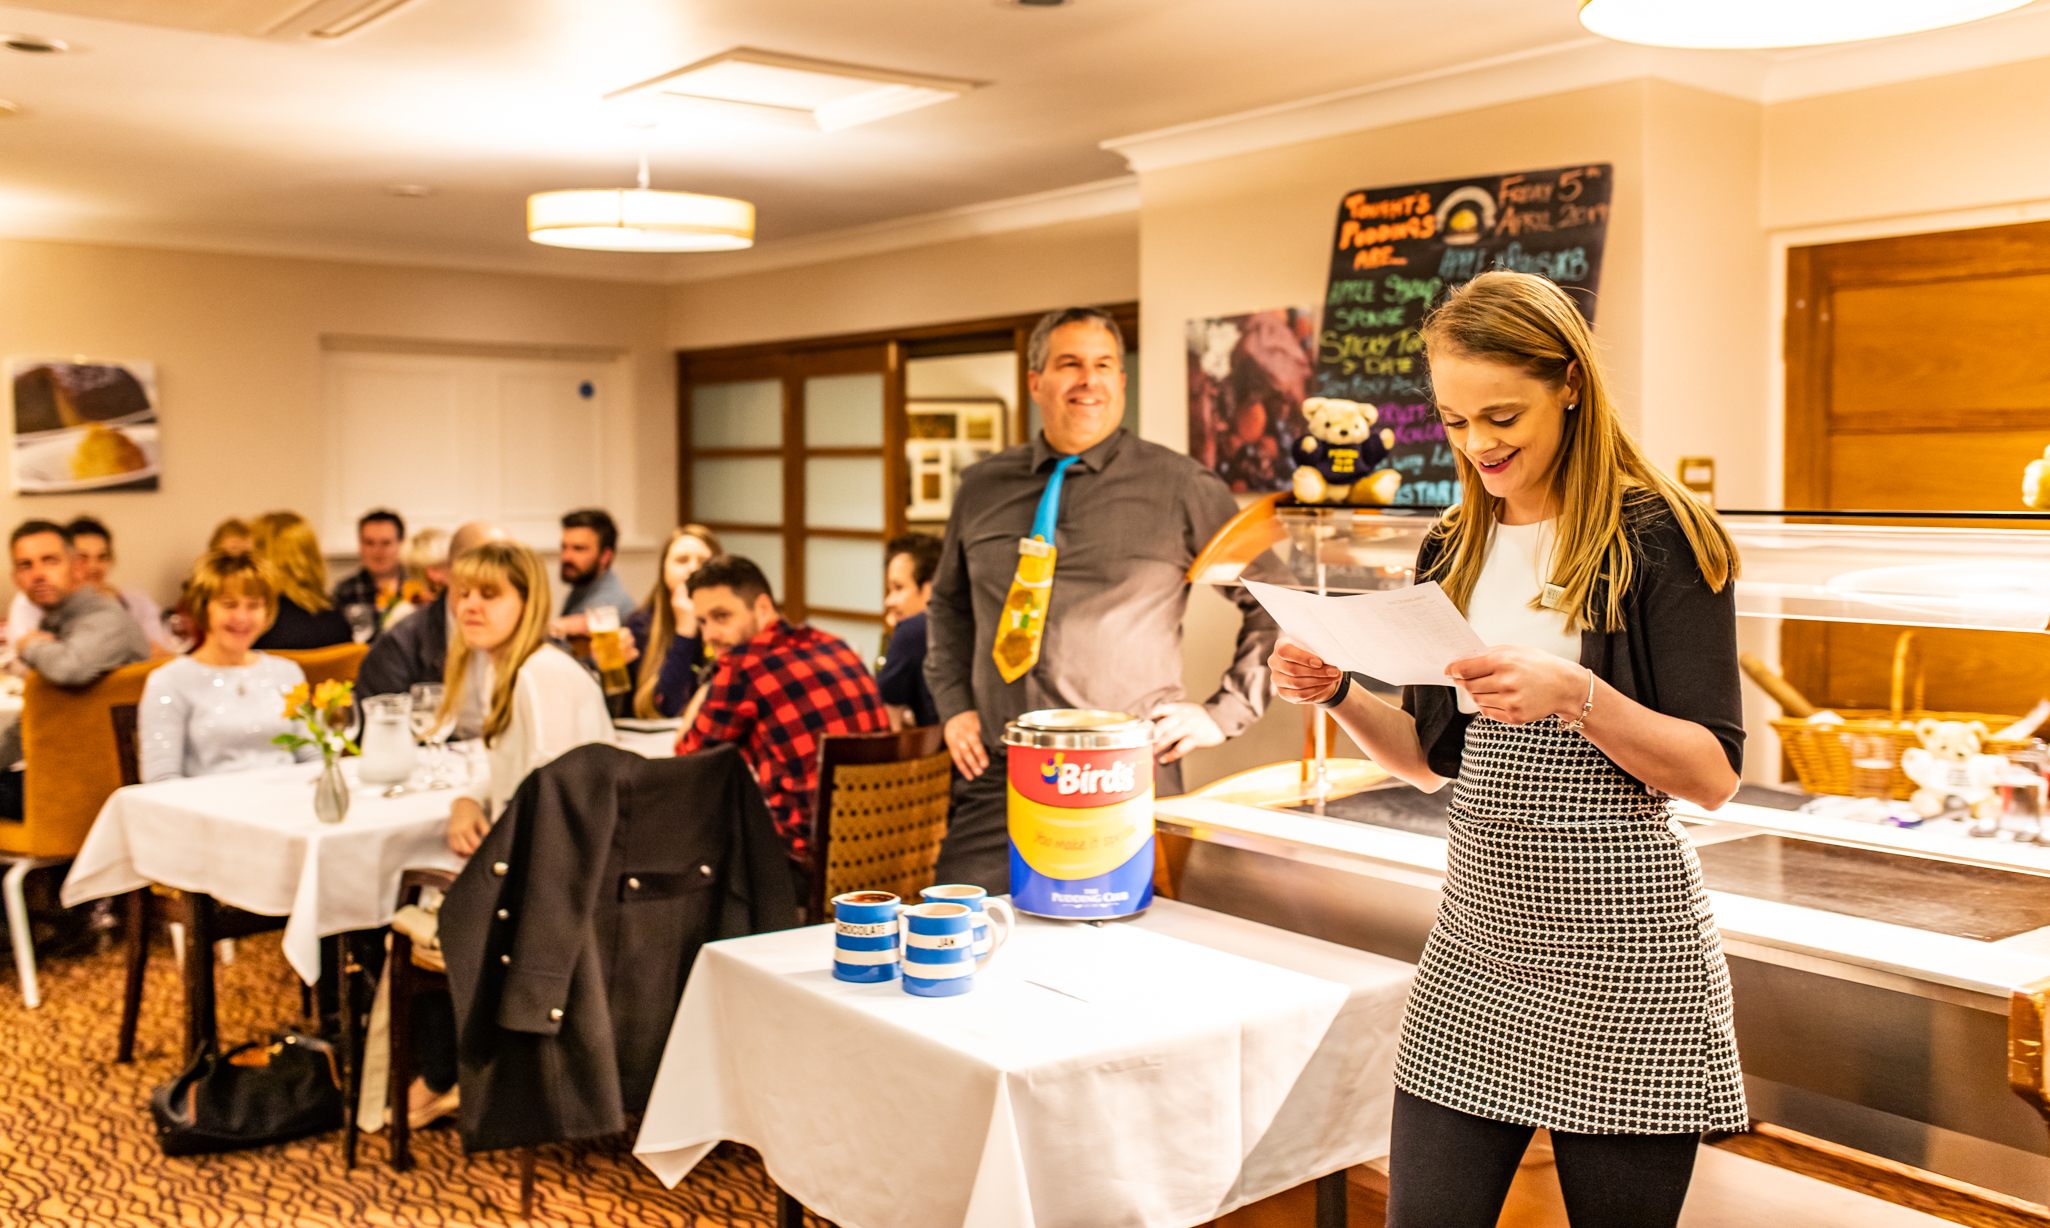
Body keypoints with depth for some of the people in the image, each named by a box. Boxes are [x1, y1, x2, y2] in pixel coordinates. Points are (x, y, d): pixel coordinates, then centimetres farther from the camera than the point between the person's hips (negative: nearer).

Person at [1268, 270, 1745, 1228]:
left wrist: (1575, 695, -25)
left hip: (1619, 944, -5)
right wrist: (1338, 696, -2)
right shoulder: (1454, 549, 9)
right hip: (1479, 934, 5)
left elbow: (1714, 775, -10)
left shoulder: (1659, 538, -7)